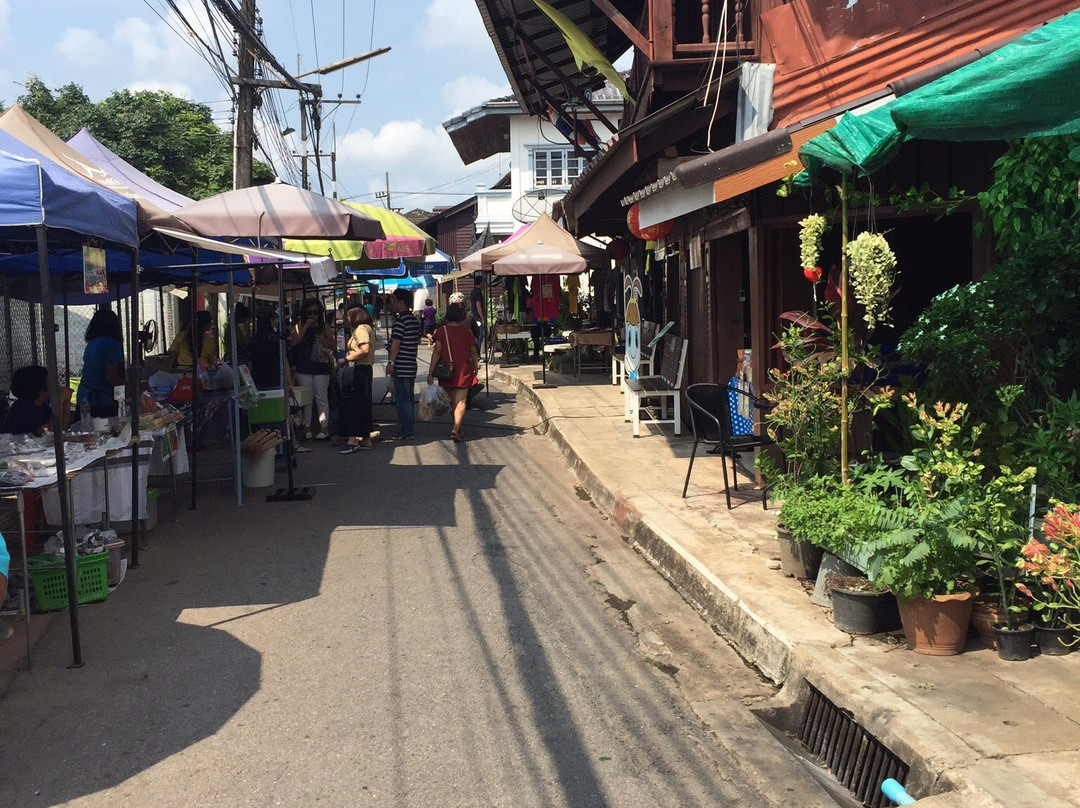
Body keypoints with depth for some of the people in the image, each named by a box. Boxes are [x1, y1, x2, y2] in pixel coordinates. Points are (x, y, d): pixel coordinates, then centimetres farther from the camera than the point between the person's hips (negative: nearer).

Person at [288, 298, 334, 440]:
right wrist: (306, 327, -10)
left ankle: (324, 428, 3)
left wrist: (324, 340, -15)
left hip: (321, 367, -1)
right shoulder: (299, 326, 7)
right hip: (303, 368, 1)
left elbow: (332, 346, 5)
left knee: (321, 398, -1)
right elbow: (295, 342, -8)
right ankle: (306, 427, 11)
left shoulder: (325, 327, 5)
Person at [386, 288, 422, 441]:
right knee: (408, 398, 16)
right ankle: (410, 427, 23)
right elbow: (418, 340, 21)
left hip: (401, 366, -9)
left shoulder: (400, 320, -15)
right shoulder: (415, 319, 13)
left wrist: (391, 362, -18)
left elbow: (396, 342, -19)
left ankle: (407, 431, -2)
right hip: (411, 365, 9)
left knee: (402, 399, -5)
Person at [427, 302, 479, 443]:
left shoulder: (442, 331, -5)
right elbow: (474, 353, 8)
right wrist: (476, 368, 24)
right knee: (461, 401, -3)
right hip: (463, 372, -1)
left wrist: (431, 372, -9)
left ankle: (459, 427, 30)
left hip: (447, 372, 1)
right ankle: (456, 429, -21)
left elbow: (437, 352, -10)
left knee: (452, 401, 16)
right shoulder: (467, 332, 0)